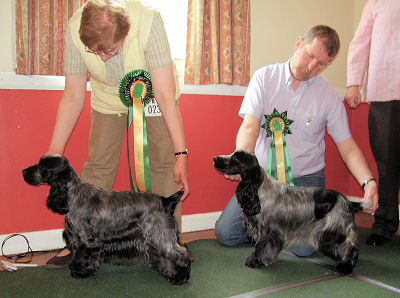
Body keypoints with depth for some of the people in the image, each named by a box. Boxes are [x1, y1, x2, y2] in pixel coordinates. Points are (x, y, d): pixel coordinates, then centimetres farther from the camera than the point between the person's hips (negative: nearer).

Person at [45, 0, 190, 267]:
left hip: (153, 93, -1)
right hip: (108, 98, 2)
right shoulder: (75, 30, -28)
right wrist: (55, 150, -16)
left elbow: (165, 94, -36)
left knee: (164, 162, -8)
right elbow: (73, 97, -18)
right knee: (97, 164, -3)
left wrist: (181, 154, -37)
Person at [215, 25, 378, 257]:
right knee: (225, 232, -6)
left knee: (304, 247, -17)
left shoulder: (329, 96, -3)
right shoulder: (264, 77, -4)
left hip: (305, 178, 0)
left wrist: (368, 181, -17)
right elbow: (249, 127, -14)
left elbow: (347, 145, 0)